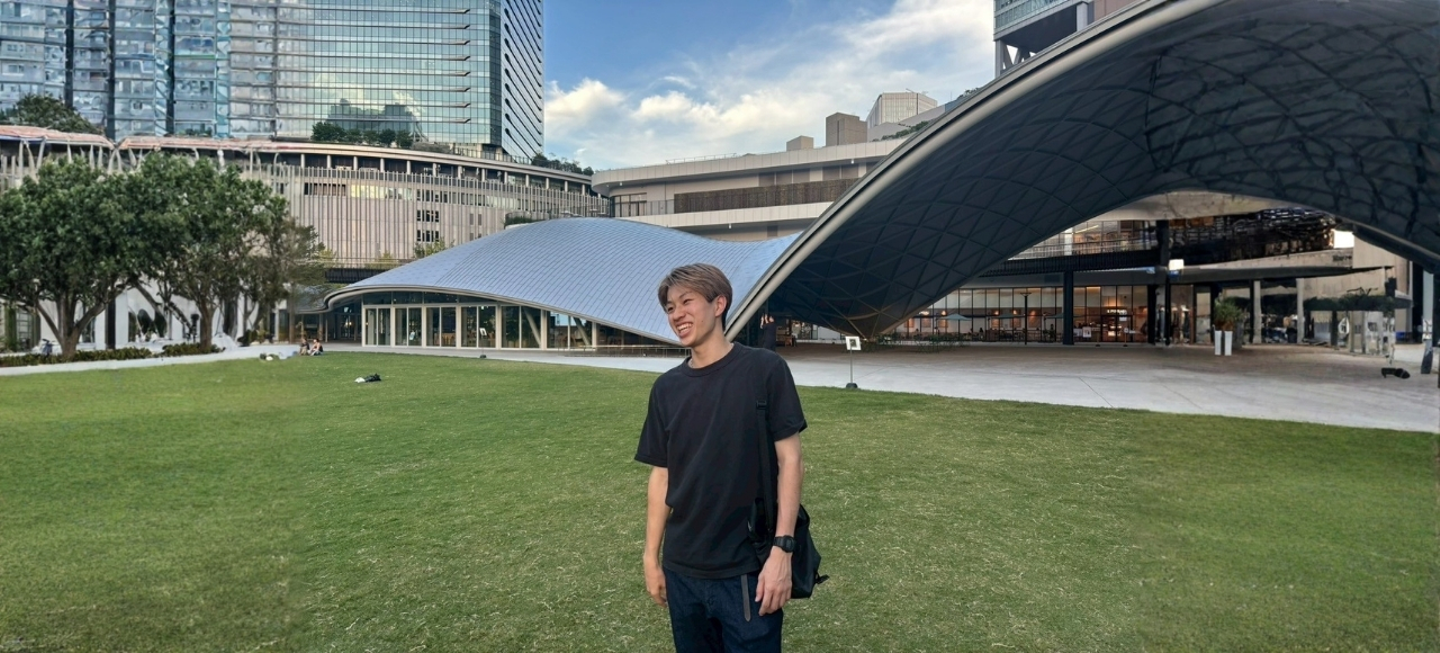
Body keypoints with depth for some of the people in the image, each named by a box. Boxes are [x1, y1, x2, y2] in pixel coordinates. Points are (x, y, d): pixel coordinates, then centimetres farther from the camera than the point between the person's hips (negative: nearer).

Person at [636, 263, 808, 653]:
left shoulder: (764, 370, -8)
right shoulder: (667, 388, 3)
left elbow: (788, 460, -8)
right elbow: (661, 475, 8)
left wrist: (781, 549, -13)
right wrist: (651, 557, 9)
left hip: (746, 568, -4)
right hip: (682, 570, 4)